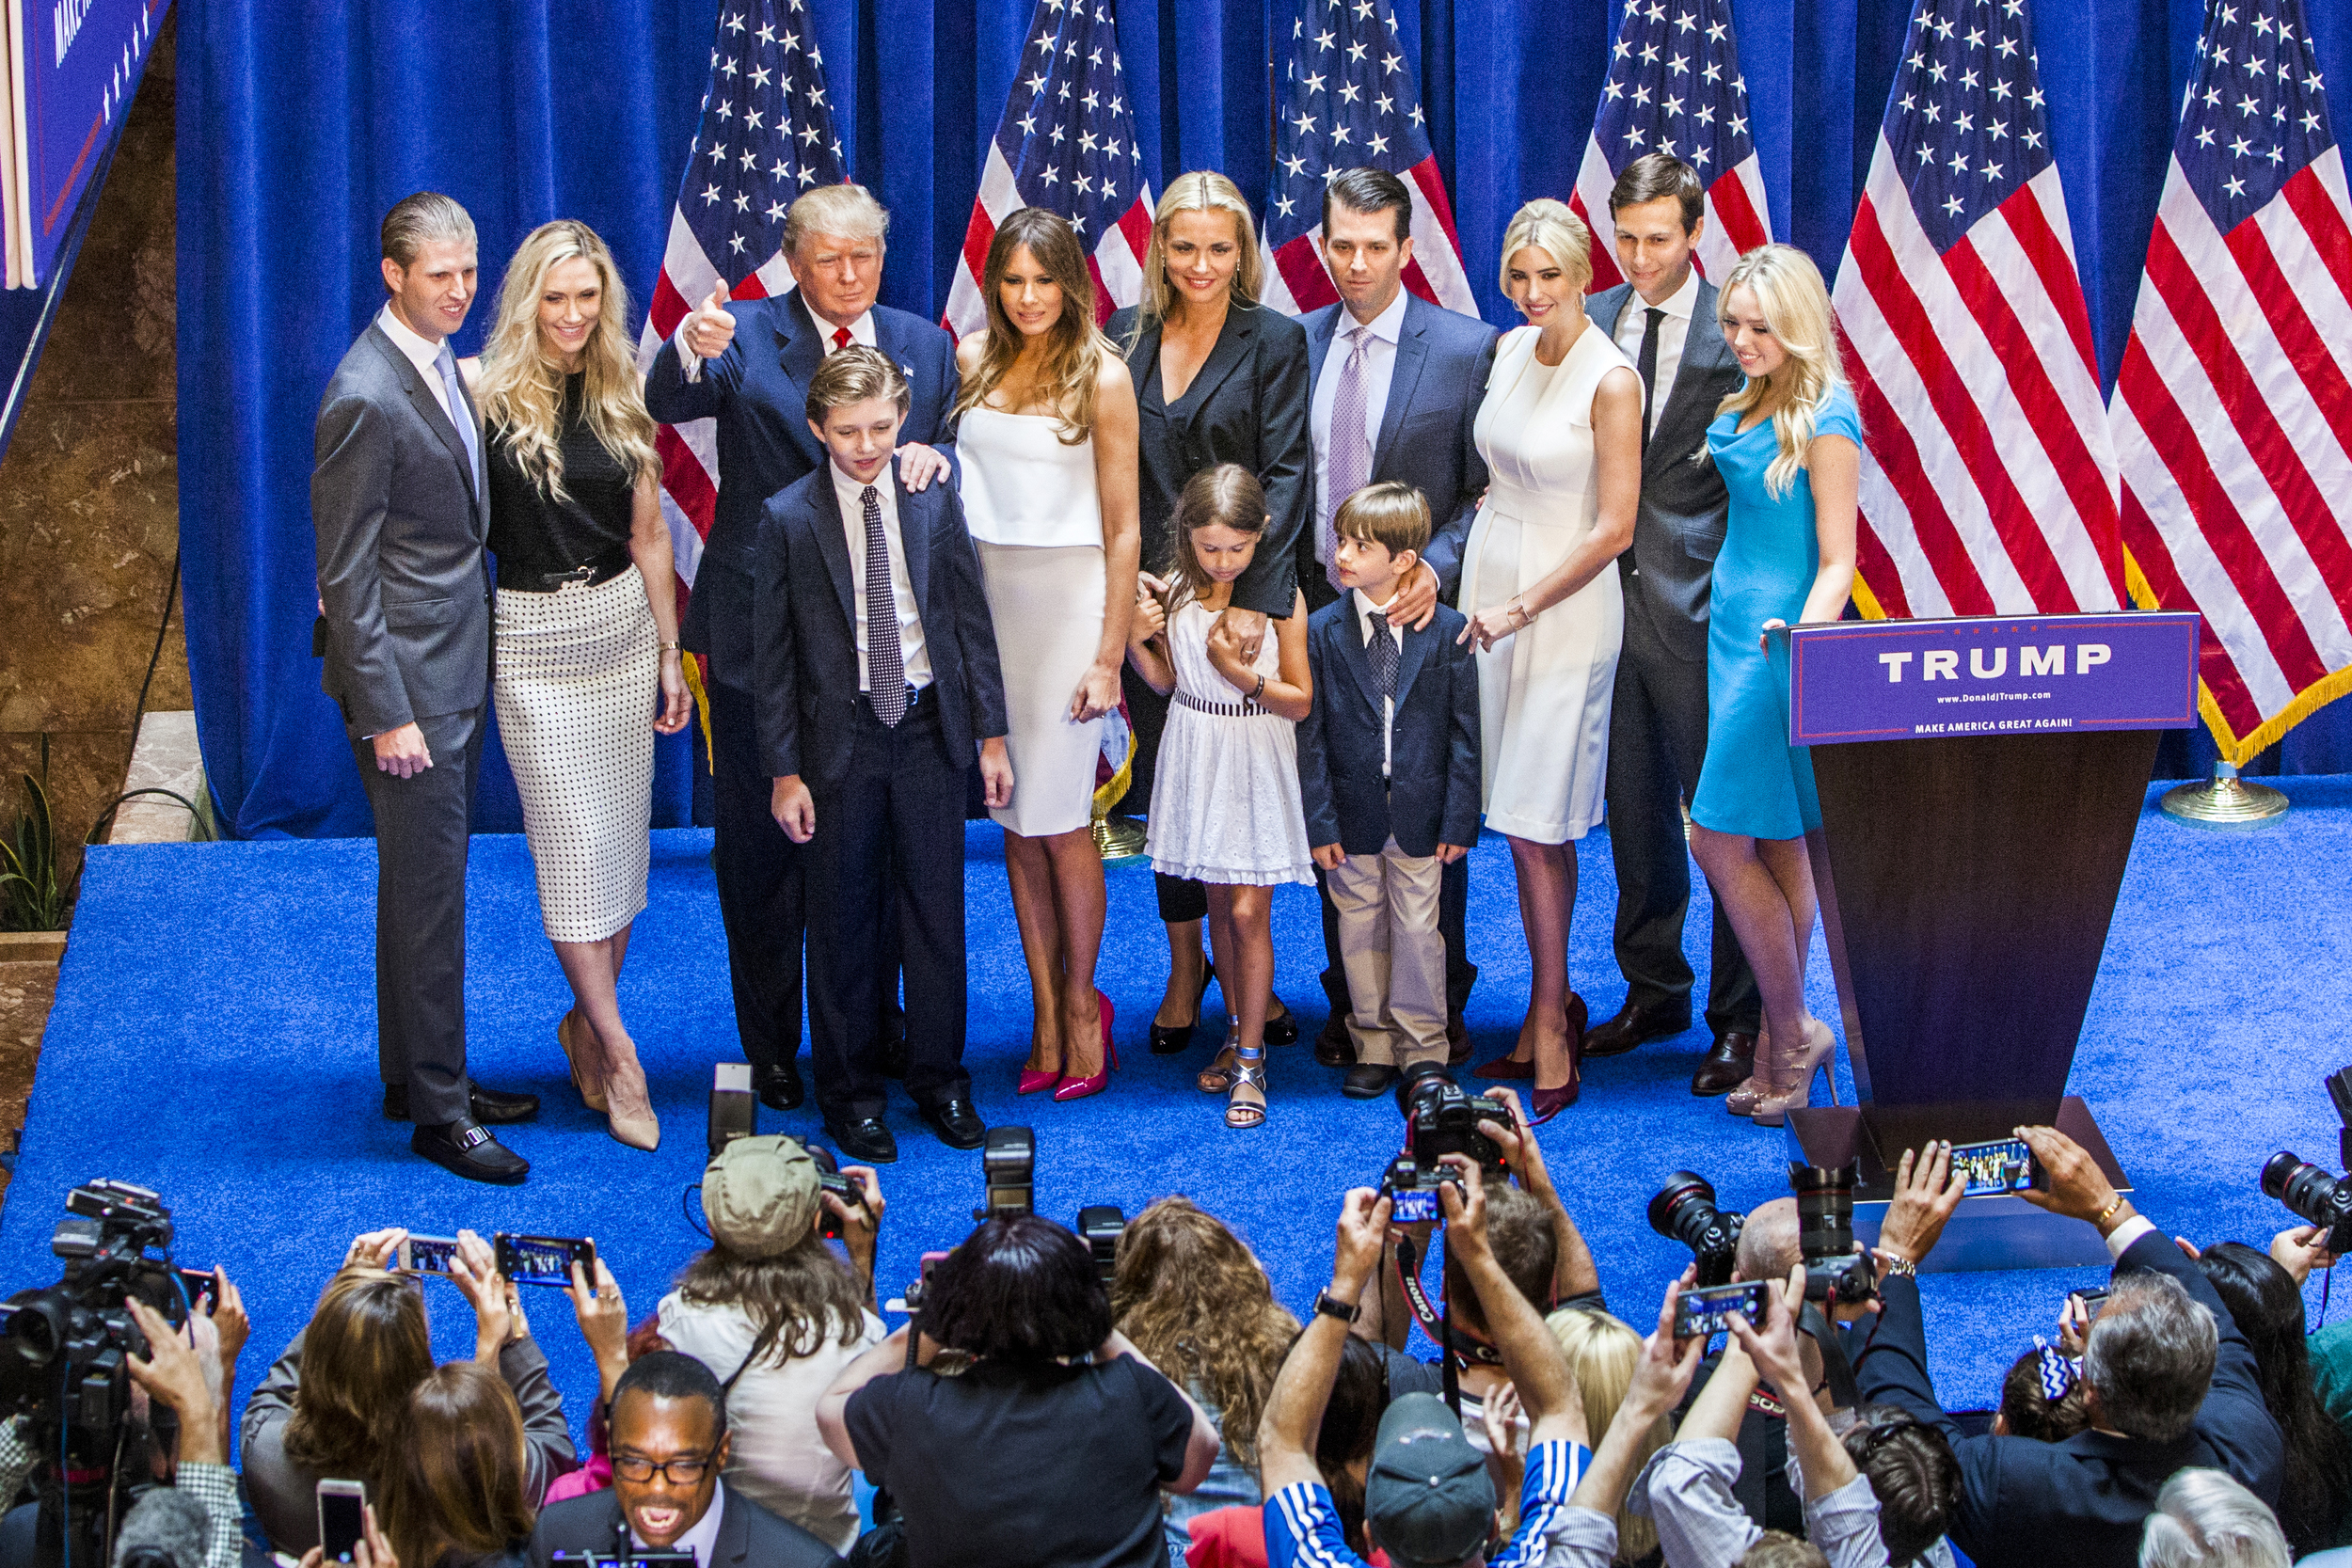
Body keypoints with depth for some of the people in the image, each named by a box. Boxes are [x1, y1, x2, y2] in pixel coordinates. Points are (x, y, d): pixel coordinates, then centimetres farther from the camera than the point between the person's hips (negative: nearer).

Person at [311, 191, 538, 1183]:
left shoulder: (440, 364, 8)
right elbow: (346, 572, -19)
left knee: (427, 882, 18)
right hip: (407, 676, -9)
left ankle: (417, 1074, 29)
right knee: (428, 891, -2)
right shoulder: (366, 397, -21)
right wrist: (386, 713, -20)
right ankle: (438, 1110, 7)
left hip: (457, 667, 9)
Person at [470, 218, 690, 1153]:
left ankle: (586, 1022, 23)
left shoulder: (621, 401, 6)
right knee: (574, 843, -4)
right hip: (533, 638, -5)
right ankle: (619, 1056, 0)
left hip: (624, 627, 5)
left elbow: (648, 534, 11)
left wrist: (670, 653, 12)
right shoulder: (489, 398, -8)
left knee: (623, 836, 8)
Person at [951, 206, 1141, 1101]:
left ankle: (1081, 1004, 13)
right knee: (1015, 821, 6)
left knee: (1059, 816, -4)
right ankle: (1045, 1015, 14)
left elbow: (1122, 529, -5)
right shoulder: (973, 360, 7)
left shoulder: (1101, 375, -5)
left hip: (1068, 596, -4)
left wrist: (1109, 655, -8)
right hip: (984, 594, 4)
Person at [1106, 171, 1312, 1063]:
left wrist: (1258, 599, -18)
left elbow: (1286, 474, -9)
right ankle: (1185, 968, 21)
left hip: (1242, 592, -2)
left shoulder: (1275, 341, -2)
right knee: (1169, 784, 8)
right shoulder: (1123, 338, 7)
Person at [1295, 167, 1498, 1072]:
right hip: (1320, 610, 3)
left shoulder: (1467, 348, -5)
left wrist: (1435, 568, -20)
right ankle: (1349, 1004, 19)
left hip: (1419, 611, -3)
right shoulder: (1297, 344, 8)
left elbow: (1485, 490, -5)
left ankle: (1439, 1007, 16)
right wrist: (1285, 588, -2)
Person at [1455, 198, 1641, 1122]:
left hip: (1567, 604, -6)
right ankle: (1555, 1005, 17)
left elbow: (1614, 529, -14)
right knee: (1523, 823, 8)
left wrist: (1521, 610, -14)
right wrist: (1486, 590, 13)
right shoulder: (1510, 353, 7)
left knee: (1536, 824, -5)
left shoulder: (1611, 380, -14)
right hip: (1490, 584, 6)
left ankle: (1550, 1025, 5)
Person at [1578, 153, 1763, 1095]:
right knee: (1633, 807, 14)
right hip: (1610, 590, 5)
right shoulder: (1589, 323, 8)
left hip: (1698, 602, -5)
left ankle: (1740, 1020, 10)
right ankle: (1653, 992, 28)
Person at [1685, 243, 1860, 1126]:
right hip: (1735, 626, 8)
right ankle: (1784, 1042, 14)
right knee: (1777, 847, 10)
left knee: (1722, 841, -8)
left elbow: (1837, 561, -16)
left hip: (1779, 639, -8)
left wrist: (1806, 637, -30)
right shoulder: (1750, 406, 10)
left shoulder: (1825, 421, -14)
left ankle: (1791, 1032, 3)